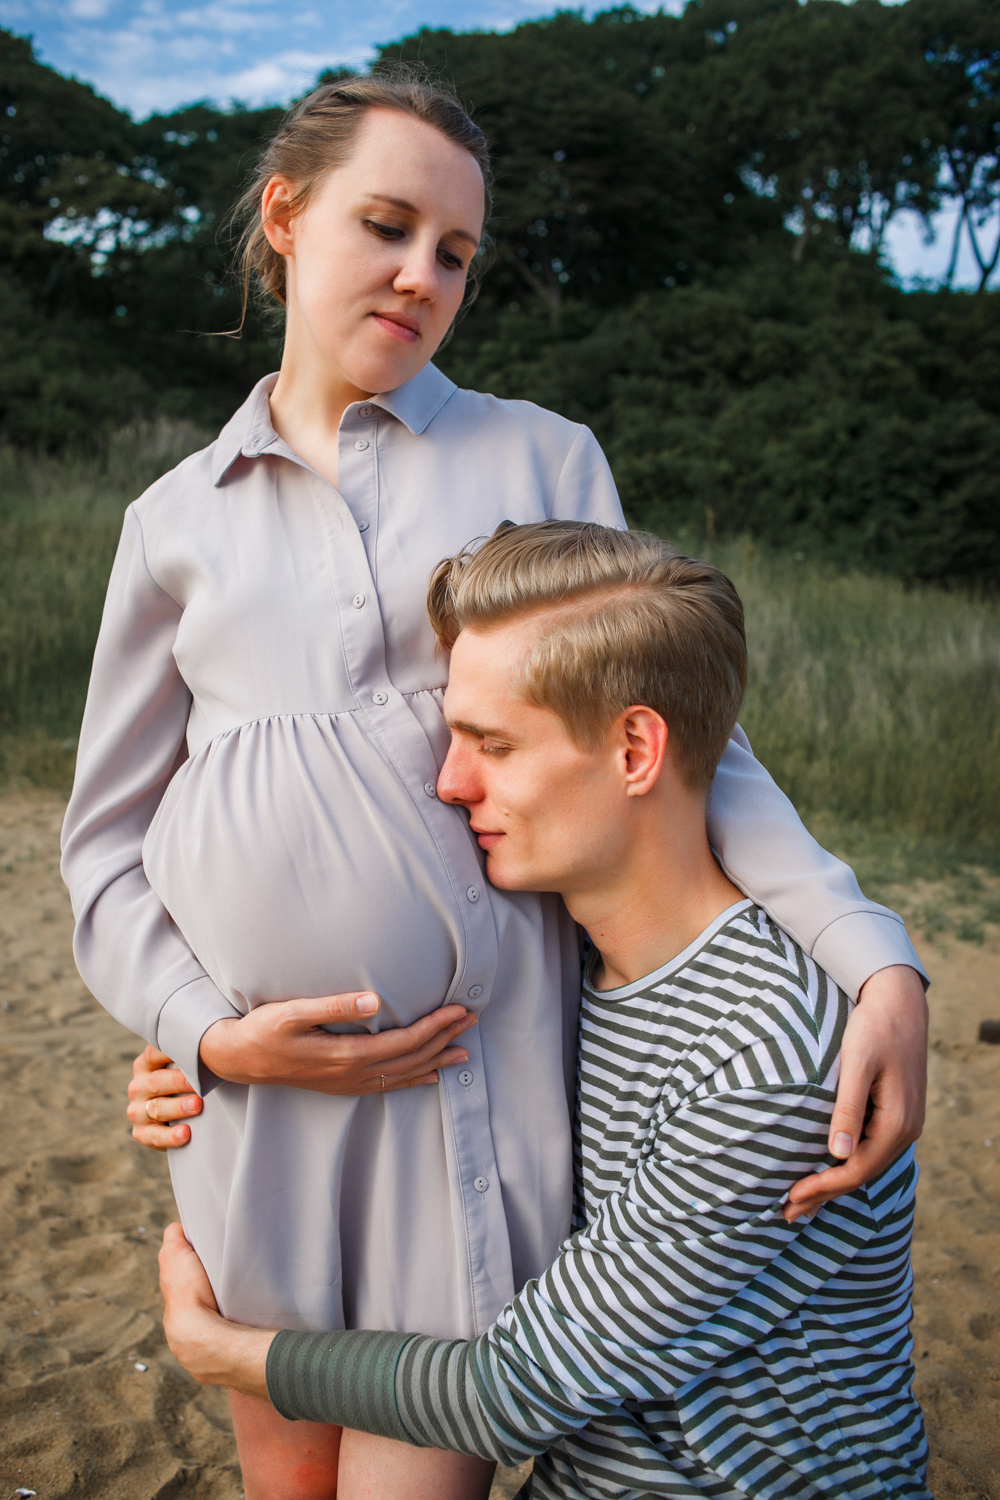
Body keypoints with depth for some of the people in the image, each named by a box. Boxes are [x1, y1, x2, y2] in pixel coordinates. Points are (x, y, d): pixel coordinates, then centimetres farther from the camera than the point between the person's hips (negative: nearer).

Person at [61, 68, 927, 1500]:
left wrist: (877, 960, -11)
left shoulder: (544, 460, 5)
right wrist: (210, 1034, -8)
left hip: (476, 1075, -2)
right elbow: (108, 841, 9)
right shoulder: (179, 521, 7)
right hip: (256, 1096, 2)